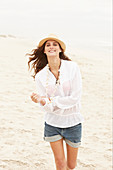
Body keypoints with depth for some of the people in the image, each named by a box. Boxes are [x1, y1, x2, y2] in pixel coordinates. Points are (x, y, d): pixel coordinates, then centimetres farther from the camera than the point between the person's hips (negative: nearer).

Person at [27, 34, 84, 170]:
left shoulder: (72, 67, -11)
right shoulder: (40, 75, -5)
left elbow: (75, 98, -14)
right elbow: (47, 107, -7)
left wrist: (52, 100, -13)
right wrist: (41, 101, -29)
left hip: (73, 122, 0)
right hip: (52, 123, 1)